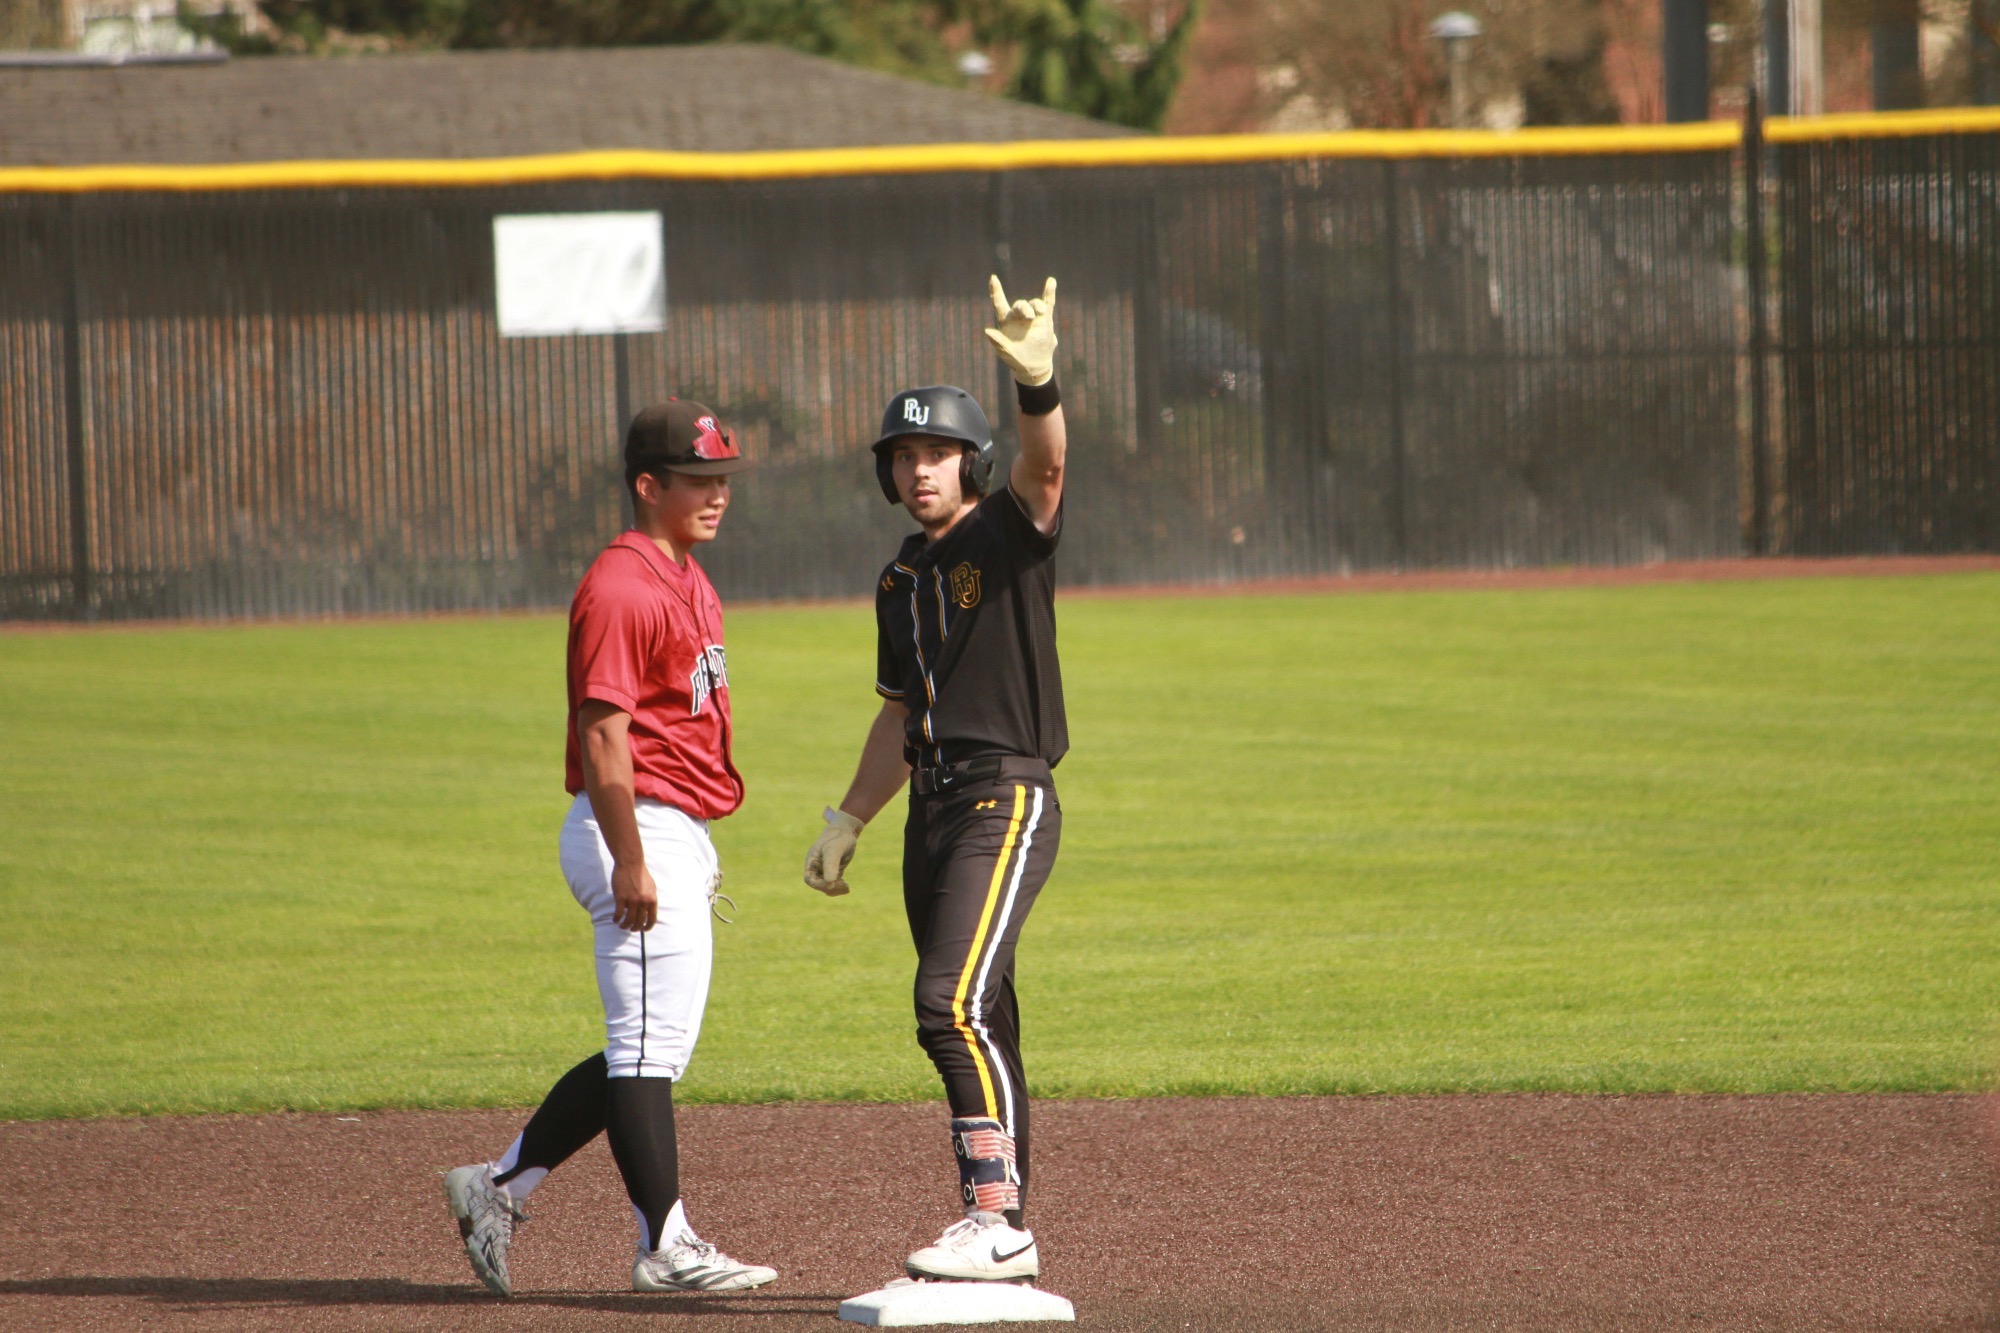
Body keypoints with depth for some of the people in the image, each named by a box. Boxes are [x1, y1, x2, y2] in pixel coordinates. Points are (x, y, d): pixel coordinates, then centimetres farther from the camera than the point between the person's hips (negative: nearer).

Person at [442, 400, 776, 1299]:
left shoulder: (689, 584, 17)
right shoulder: (621, 587, -15)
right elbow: (603, 735, -20)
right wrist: (630, 863, -23)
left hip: (678, 837, 10)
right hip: (638, 828, -10)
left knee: (652, 1050, 13)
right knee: (649, 1050, -6)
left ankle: (498, 1189, 18)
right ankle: (665, 1246, -4)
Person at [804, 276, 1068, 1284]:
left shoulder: (1010, 531, -5)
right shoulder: (901, 581, 17)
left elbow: (1045, 461, -27)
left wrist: (1037, 381, -46)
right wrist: (848, 823, 24)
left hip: (1007, 798, -8)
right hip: (932, 810, 8)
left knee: (953, 1004, -20)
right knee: (972, 1018, 9)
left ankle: (998, 1220, -23)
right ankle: (997, 1234, 14)